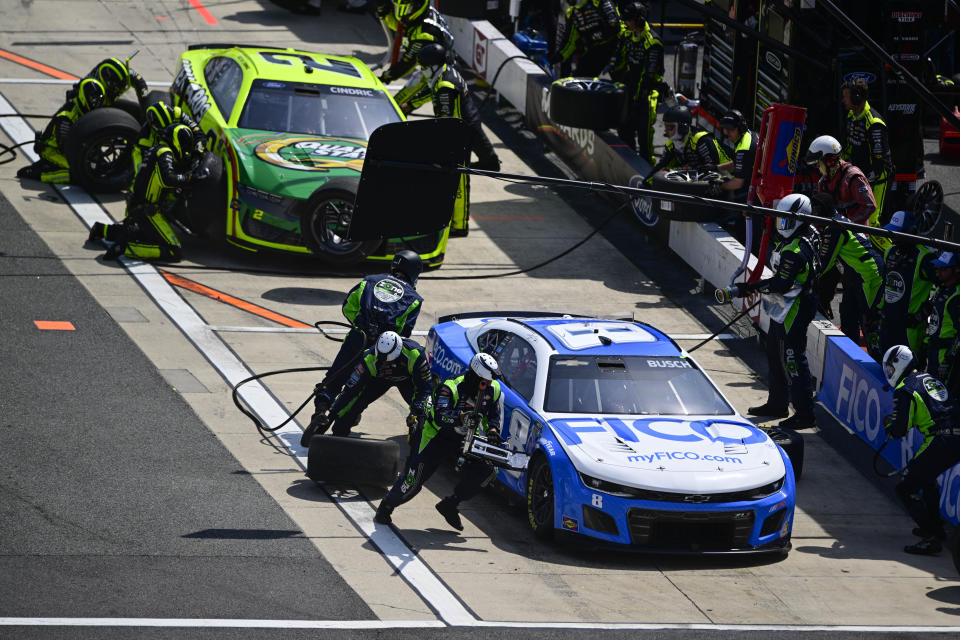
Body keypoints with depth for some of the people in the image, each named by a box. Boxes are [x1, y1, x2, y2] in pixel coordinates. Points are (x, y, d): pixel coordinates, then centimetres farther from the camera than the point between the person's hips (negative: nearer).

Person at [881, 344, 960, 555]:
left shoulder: (904, 390, -5)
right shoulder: (931, 380, 21)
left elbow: (900, 429, -10)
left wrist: (889, 424, 14)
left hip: (941, 443, -9)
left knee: (906, 488, -2)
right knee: (925, 478, 33)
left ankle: (931, 538, -11)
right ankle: (934, 526, 41)